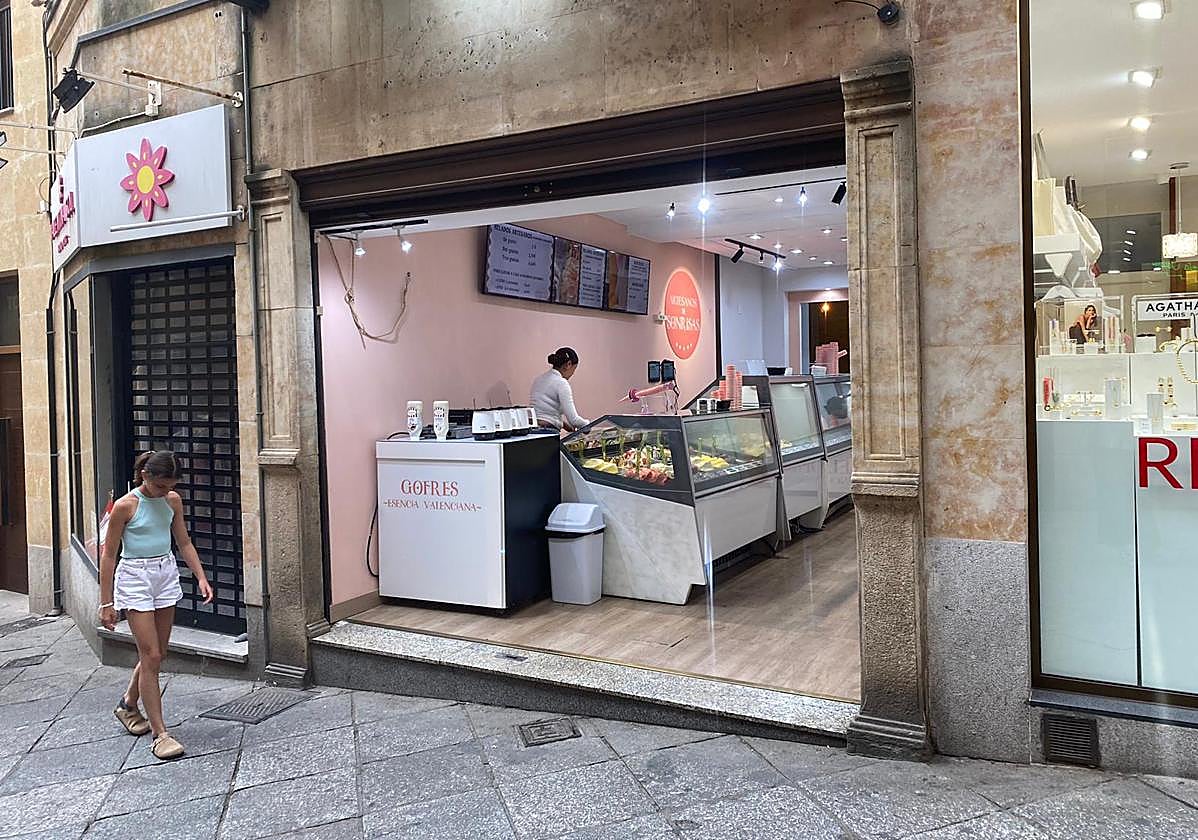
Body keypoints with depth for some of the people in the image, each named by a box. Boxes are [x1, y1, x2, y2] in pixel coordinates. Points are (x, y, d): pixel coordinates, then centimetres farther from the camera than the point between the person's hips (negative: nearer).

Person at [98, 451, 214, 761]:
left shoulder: (172, 500, 2)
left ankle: (129, 704, 40)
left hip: (166, 574, 6)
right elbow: (109, 554, -8)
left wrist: (201, 578, 2)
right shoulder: (125, 506, -13)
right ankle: (159, 733, 2)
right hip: (134, 577, -5)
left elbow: (184, 543, 11)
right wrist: (106, 603, -8)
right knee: (151, 656, -6)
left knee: (157, 653, 13)